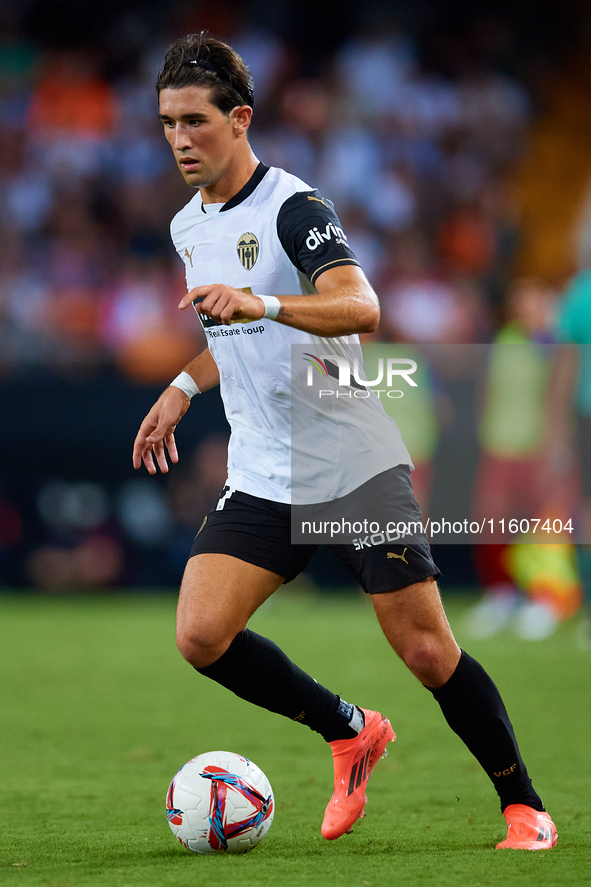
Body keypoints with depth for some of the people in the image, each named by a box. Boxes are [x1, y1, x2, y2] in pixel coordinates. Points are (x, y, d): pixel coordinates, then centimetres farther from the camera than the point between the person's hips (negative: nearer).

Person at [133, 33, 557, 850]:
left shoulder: (292, 207, -14)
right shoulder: (188, 227, 11)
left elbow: (359, 306, -32)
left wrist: (262, 304, -46)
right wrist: (183, 387, 22)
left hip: (357, 466, -6)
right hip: (262, 481, 6)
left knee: (428, 652, -8)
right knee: (201, 635, -13)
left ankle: (525, 807, 11)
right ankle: (351, 733, 9)